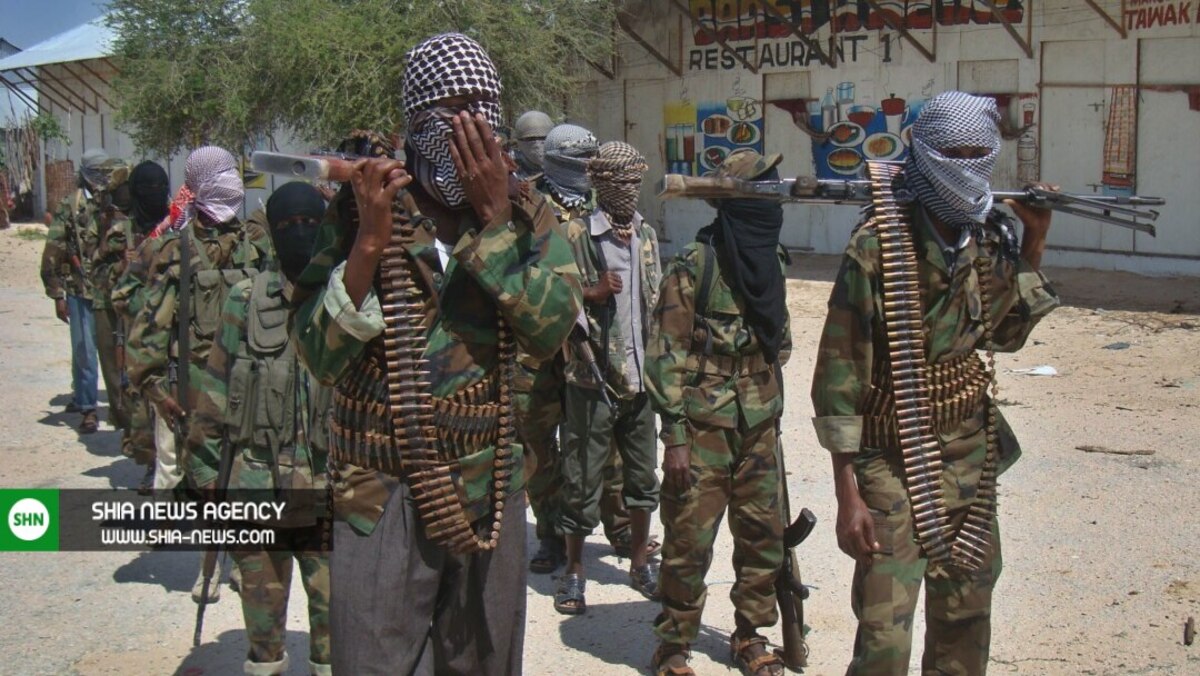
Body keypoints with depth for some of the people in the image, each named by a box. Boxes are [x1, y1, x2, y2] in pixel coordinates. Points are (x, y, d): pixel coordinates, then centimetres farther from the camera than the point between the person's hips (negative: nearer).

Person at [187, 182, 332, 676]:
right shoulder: (247, 300, 0)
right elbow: (217, 388, 4)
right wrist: (204, 465, 4)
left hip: (330, 489, -1)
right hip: (255, 486, 1)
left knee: (332, 608, 8)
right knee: (262, 605, 16)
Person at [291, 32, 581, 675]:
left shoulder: (525, 215, 1)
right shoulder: (365, 207, -4)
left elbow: (550, 328, -13)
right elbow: (320, 357, -11)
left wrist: (493, 219, -17)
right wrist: (370, 242, -21)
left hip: (489, 489, 3)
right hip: (383, 494, -2)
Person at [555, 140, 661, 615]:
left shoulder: (647, 235, 10)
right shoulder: (574, 236, -9)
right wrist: (591, 293, -24)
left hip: (640, 376, 6)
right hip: (593, 378, -5)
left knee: (643, 475, 14)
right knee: (583, 478, 4)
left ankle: (640, 563, 31)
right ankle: (574, 572, 20)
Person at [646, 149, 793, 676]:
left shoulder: (771, 260, 8)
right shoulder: (695, 265, -12)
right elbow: (666, 354, -13)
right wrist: (675, 435, -15)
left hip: (760, 428, 6)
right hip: (705, 428, -6)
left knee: (763, 536, 12)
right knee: (689, 540, 1)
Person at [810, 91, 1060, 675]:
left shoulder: (994, 237, 2)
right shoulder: (879, 242, -15)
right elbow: (840, 369, -14)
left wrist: (1034, 244, 4)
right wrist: (847, 492, -15)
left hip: (972, 454, 6)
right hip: (894, 458, -6)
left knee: (966, 620, 16)